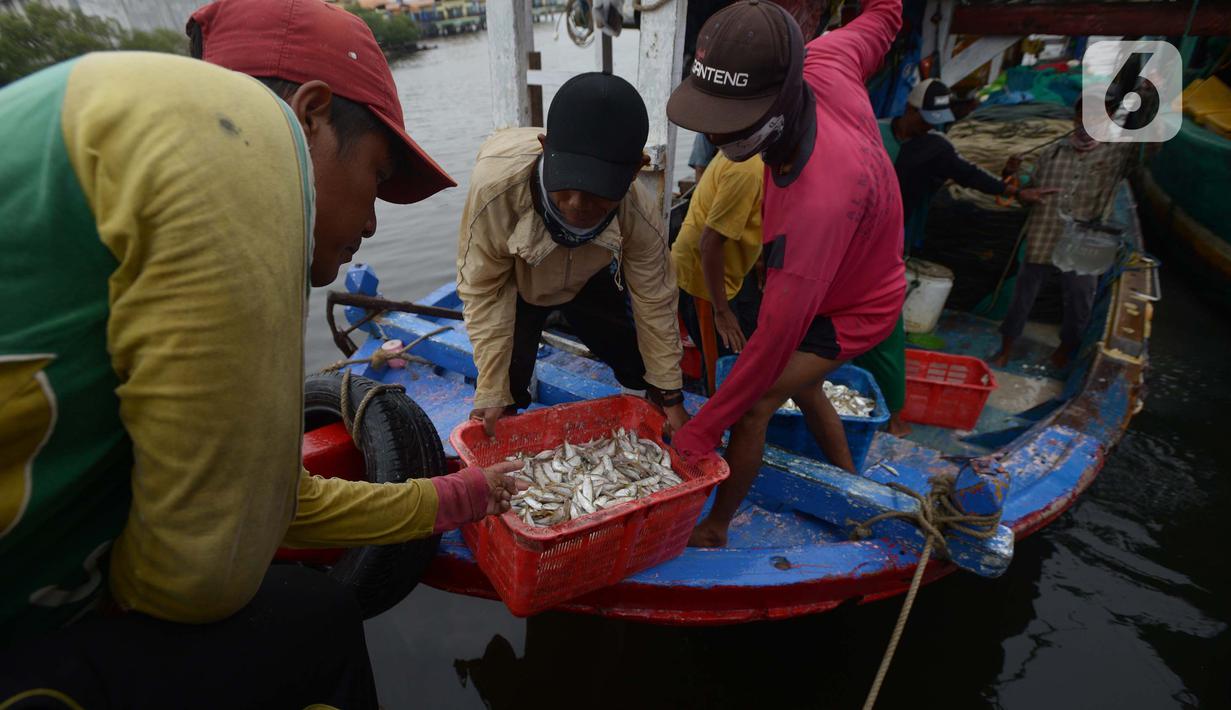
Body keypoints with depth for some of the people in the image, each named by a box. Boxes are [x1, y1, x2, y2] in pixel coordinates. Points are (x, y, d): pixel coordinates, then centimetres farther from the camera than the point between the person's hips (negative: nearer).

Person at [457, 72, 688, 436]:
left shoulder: (641, 218, -38)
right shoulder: (496, 186, -44)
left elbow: (654, 305, -21)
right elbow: (485, 291, -30)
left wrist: (670, 398, -11)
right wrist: (492, 393, -25)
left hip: (589, 281, 2)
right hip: (515, 283, -1)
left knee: (642, 370, 7)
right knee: (509, 392, -9)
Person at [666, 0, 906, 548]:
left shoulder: (818, 204, -46)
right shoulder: (823, 61, -25)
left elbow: (776, 338, -41)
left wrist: (700, 433, -34)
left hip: (851, 311, -9)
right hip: (855, 278, 9)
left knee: (753, 407, -13)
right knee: (801, 385, 26)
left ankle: (713, 531, 10)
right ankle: (848, 481, 49)